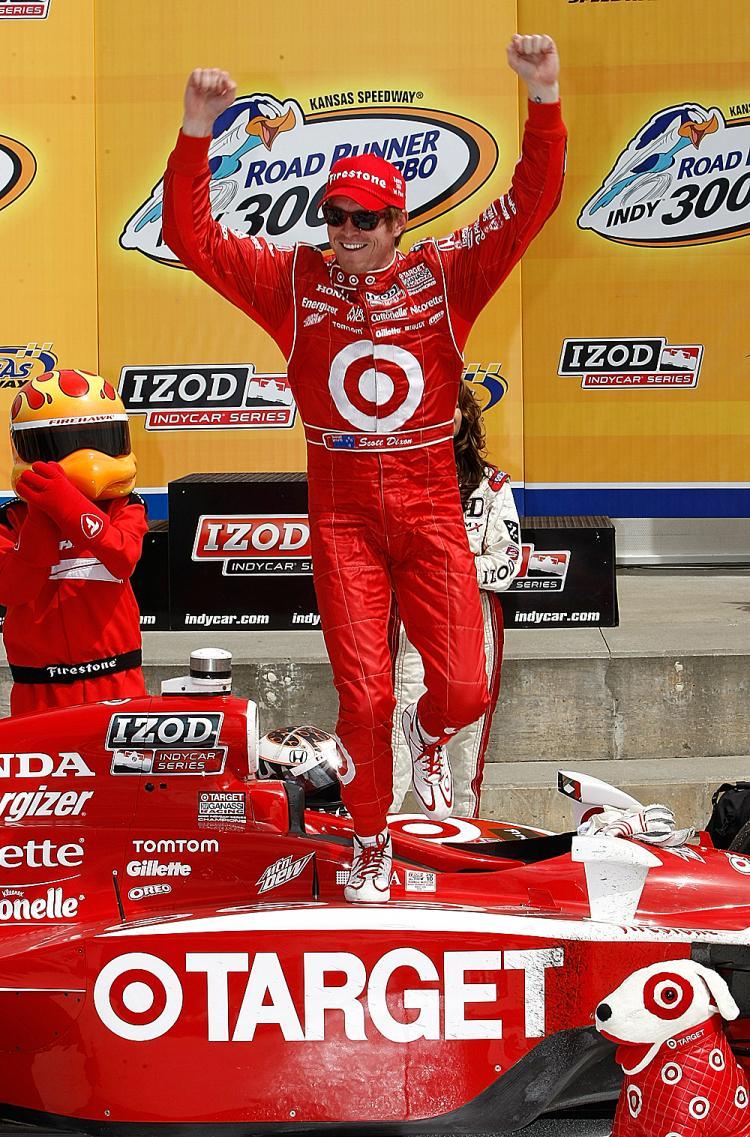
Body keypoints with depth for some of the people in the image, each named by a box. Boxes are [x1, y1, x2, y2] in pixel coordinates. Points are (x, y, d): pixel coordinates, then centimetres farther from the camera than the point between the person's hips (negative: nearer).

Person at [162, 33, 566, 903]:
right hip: (342, 519, 0)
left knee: (464, 690, -4)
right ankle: (371, 841, 24)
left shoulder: (446, 276, 0)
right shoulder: (292, 282, 1)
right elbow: (188, 234, -3)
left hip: (430, 513, 0)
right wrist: (197, 128, -16)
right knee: (363, 698, -1)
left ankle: (428, 736, 34)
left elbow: (530, 203, -6)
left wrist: (544, 97, -19)